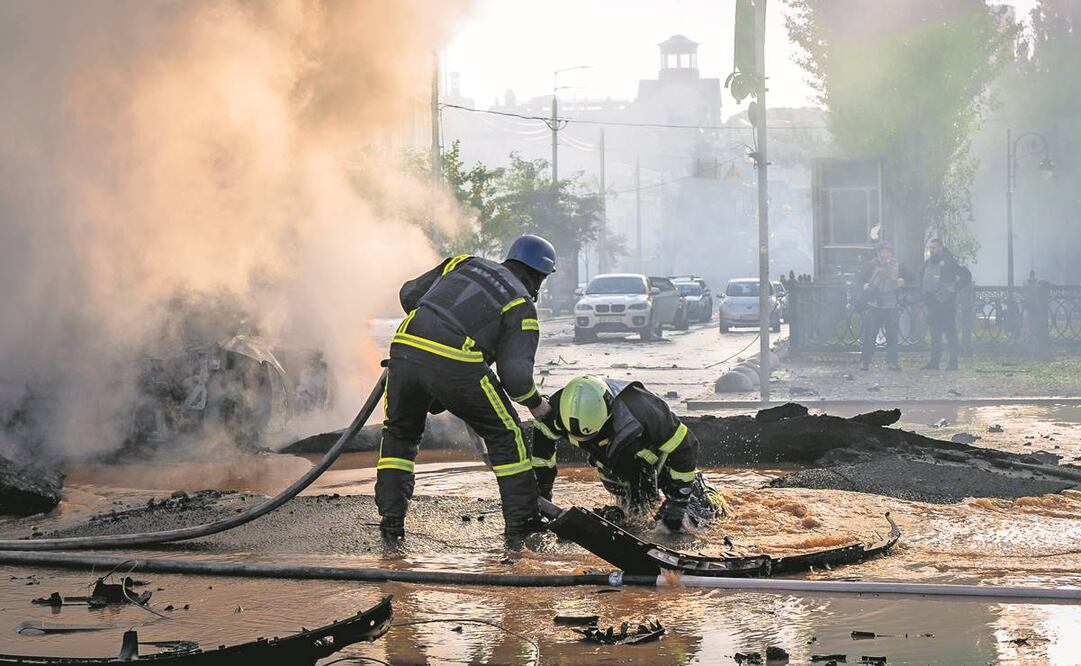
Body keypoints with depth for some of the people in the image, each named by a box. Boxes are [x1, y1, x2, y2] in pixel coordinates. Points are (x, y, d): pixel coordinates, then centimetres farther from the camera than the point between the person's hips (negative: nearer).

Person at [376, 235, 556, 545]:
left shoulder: (464, 263, 24)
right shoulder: (522, 306, 11)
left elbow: (409, 293, 26)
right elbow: (515, 376, 0)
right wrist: (536, 404, 18)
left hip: (404, 352, 4)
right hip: (456, 365, -4)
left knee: (399, 434, 27)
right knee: (505, 435, 15)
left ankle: (391, 519, 19)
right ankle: (521, 523, 17)